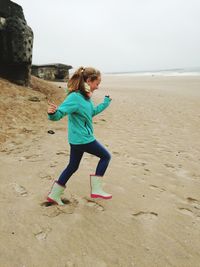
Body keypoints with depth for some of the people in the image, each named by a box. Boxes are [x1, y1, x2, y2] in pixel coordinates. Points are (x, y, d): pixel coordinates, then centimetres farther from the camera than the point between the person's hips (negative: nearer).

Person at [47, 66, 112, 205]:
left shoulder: (86, 96, 7)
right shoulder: (75, 97, -22)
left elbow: (93, 111, 25)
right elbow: (59, 113, -27)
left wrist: (106, 102, 33)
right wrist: (53, 112, -49)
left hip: (77, 139, 9)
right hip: (83, 140, -9)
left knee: (73, 166, 18)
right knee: (106, 156, 7)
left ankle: (54, 194, 30)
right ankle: (96, 189, 13)